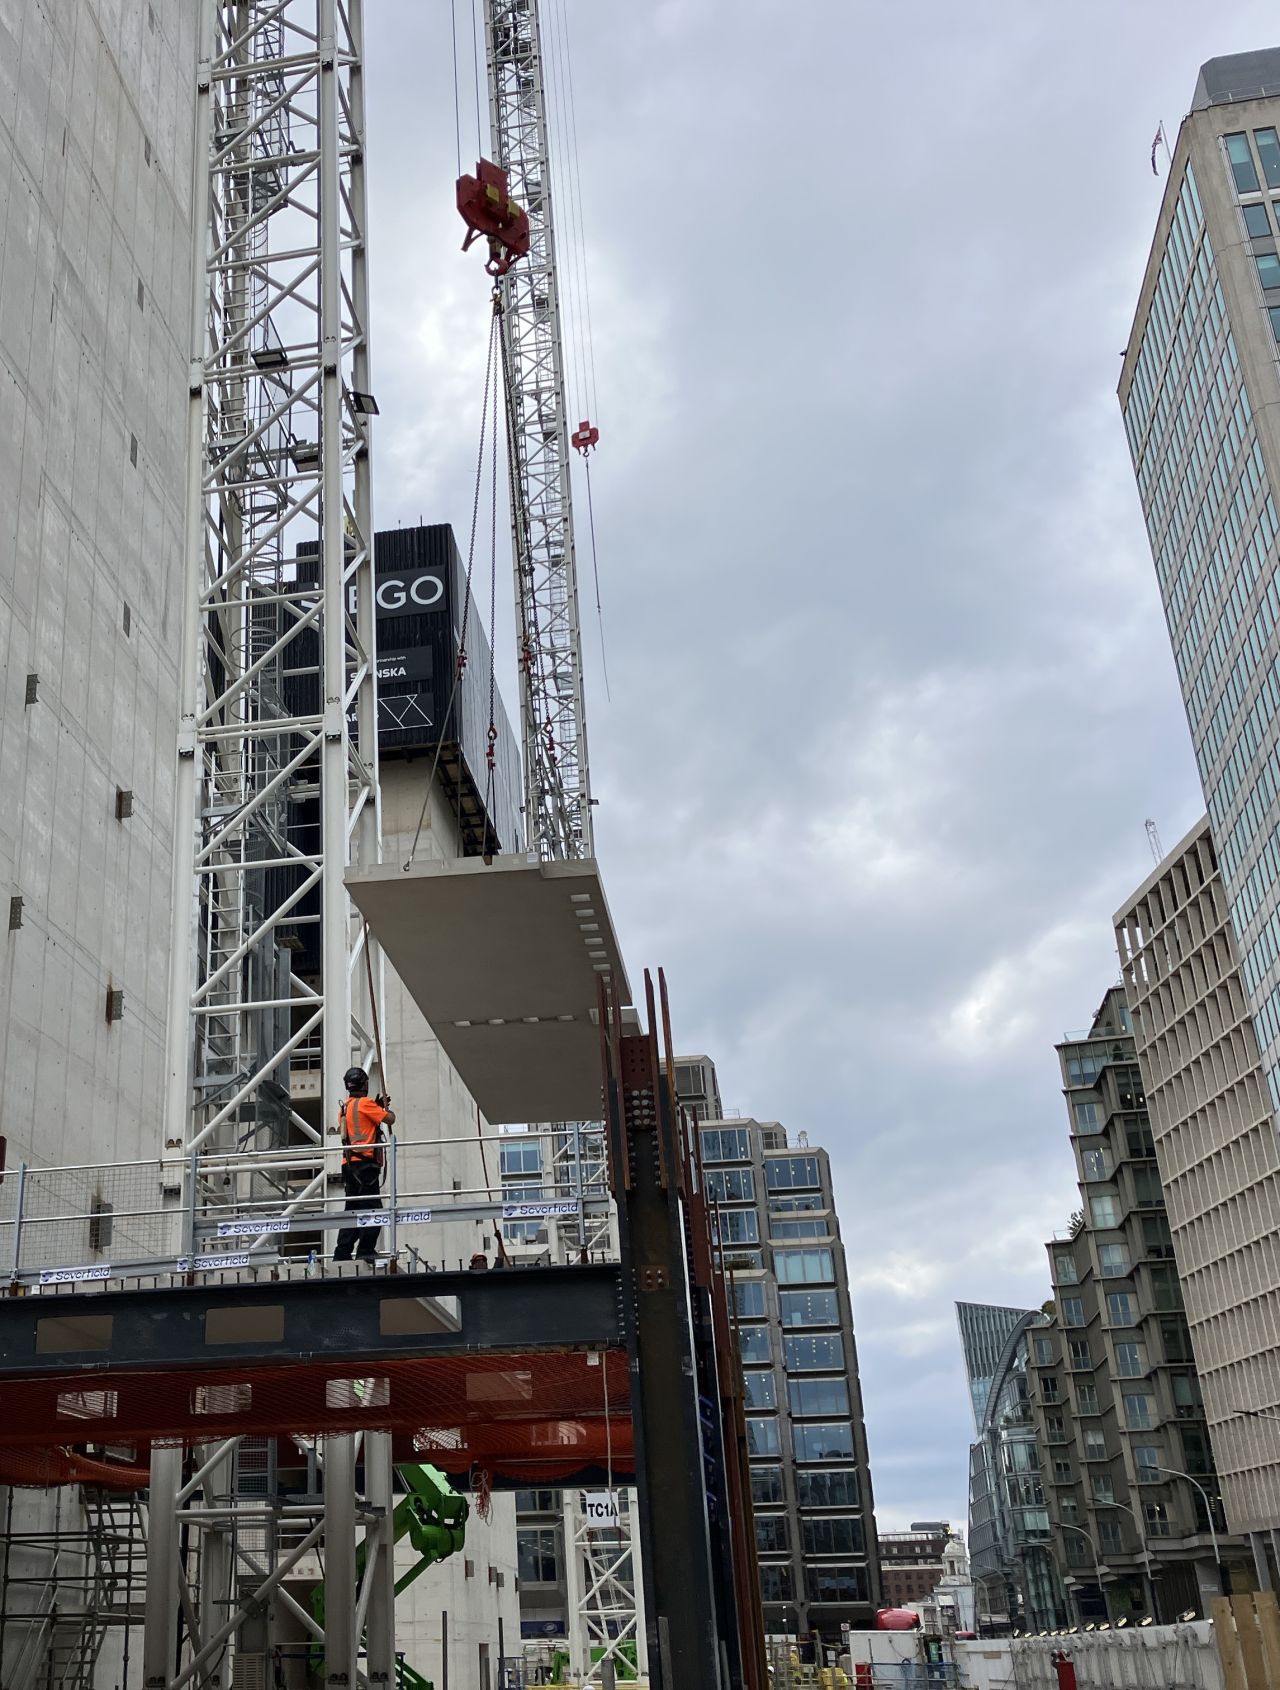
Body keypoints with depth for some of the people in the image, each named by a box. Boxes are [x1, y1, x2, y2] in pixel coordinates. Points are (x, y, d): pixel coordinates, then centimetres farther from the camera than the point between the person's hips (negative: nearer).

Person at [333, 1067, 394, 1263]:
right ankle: (365, 1252, -11)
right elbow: (389, 1119, -8)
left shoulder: (345, 1107, 19)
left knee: (352, 1209, 10)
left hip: (349, 1164, 9)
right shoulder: (364, 1103, -6)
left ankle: (342, 1253, 8)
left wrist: (378, 1106, 24)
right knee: (372, 1209, -7)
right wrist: (386, 1107, 12)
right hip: (365, 1163, -9)